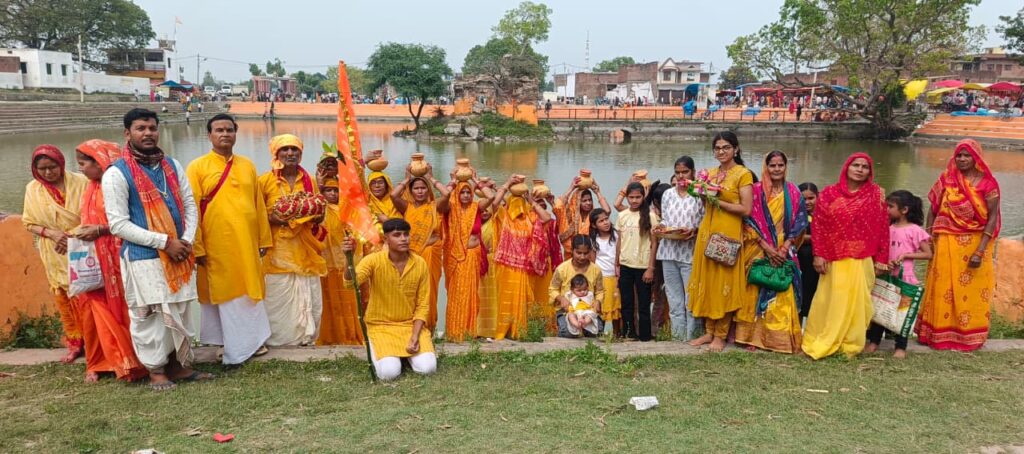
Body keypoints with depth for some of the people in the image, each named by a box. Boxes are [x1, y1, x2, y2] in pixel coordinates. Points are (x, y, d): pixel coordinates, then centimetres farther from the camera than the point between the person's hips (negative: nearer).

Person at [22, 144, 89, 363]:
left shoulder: (80, 182, -8)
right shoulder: (32, 189, 0)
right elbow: (28, 223, 5)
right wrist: (50, 232, -14)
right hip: (56, 256, 3)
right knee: (64, 299, 9)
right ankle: (76, 344, 20)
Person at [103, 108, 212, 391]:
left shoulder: (172, 166, 10)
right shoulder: (116, 173, -8)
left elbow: (190, 205, 11)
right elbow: (118, 224, -13)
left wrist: (187, 240, -7)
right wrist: (164, 242, -17)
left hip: (179, 254, 5)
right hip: (144, 258, -5)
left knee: (181, 313, 13)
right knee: (150, 316, 2)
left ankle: (179, 365, 27)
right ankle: (156, 370, 18)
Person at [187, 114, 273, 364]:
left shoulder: (247, 165, 11)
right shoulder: (197, 167, -2)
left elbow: (259, 205, 12)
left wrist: (264, 239, 10)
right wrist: (197, 247, -9)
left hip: (246, 244, 4)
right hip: (216, 247, -4)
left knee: (249, 291, 11)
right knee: (222, 294, 4)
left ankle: (251, 339, 23)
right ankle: (231, 345, 11)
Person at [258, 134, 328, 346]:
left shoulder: (309, 181, 10)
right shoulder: (265, 181, -1)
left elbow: (318, 214, 17)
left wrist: (318, 217, -6)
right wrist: (271, 218, -17)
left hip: (304, 250, 3)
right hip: (277, 251, -3)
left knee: (307, 299, 3)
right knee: (278, 299, -2)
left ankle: (306, 338, 15)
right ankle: (277, 340, 9)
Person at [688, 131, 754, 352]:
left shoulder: (743, 174, -4)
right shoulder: (710, 173, 14)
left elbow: (746, 209, -12)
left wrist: (718, 201, -14)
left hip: (728, 233, -6)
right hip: (707, 231, 6)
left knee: (724, 283, -1)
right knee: (707, 281, 8)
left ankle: (720, 336, 8)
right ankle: (709, 331, 17)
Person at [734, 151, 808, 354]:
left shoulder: (793, 193, 7)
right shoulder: (756, 190, 1)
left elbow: (799, 223, 4)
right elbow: (749, 221, -4)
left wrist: (785, 248, -9)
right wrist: (767, 247, -12)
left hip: (784, 252, 1)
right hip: (758, 251, -1)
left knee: (783, 296, -2)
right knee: (757, 294, -1)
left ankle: (783, 339, 5)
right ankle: (755, 337, 7)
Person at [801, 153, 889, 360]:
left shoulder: (876, 194, 3)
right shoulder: (829, 193, 2)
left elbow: (883, 227, 3)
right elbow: (818, 225, 1)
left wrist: (881, 258, 0)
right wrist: (818, 255, -5)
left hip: (862, 260, 0)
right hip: (834, 258, 0)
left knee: (856, 301, 2)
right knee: (829, 301, 4)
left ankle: (850, 346, 12)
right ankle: (819, 343, 14)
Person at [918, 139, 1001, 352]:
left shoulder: (988, 183, -7)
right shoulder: (946, 179, 0)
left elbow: (992, 218, -9)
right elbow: (933, 210, 5)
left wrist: (980, 251, -15)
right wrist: (929, 238, -1)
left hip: (975, 243, -2)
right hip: (947, 243, 2)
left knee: (972, 290, 8)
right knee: (943, 288, 8)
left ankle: (969, 336, 21)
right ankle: (939, 334, 19)